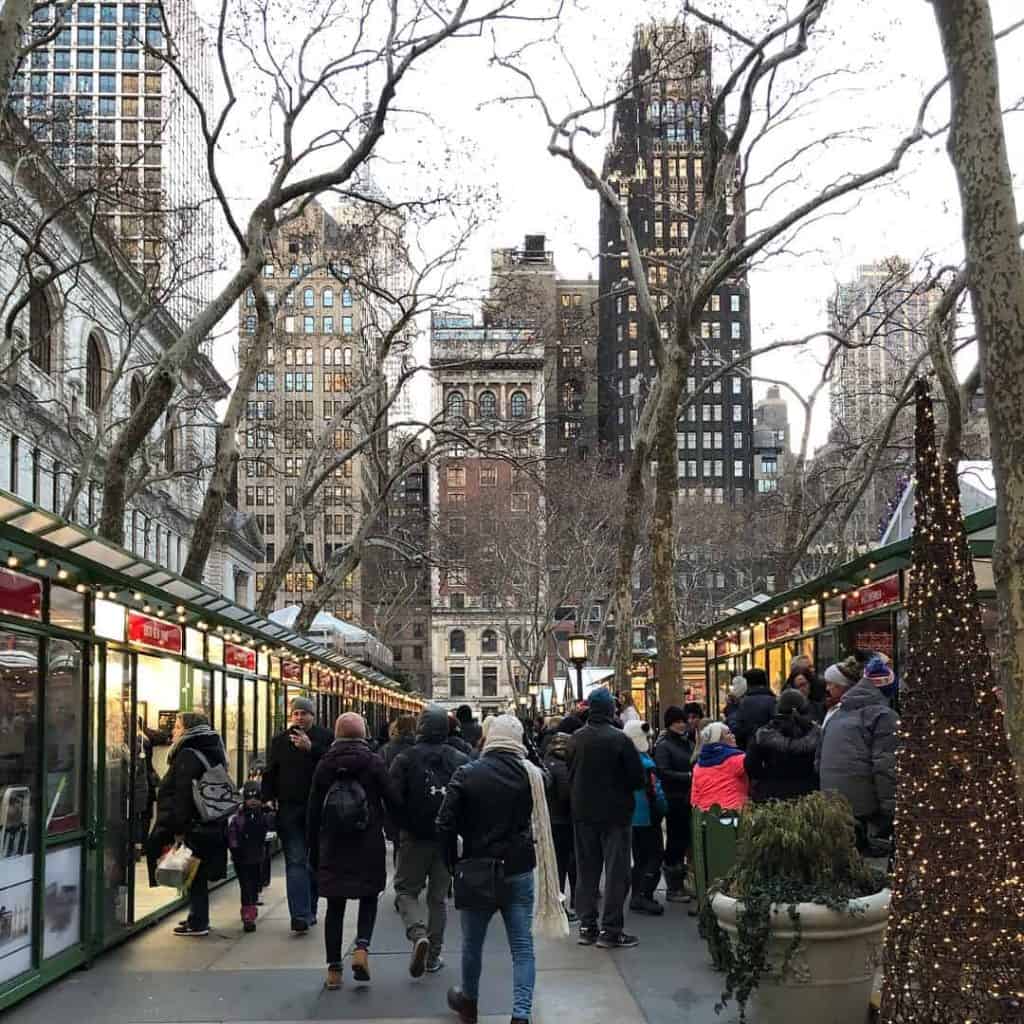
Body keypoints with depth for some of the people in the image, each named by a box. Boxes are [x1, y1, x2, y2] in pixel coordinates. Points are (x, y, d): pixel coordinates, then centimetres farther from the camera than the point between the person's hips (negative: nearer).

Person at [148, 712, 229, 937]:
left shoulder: (188, 756, -14)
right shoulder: (210, 752, 16)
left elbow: (184, 796, -20)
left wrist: (179, 828, -19)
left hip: (194, 826, -10)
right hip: (210, 824, 10)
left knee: (194, 874, -3)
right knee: (197, 873, 17)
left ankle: (198, 923, 2)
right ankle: (198, 918, 26)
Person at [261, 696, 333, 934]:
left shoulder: (325, 738, 2)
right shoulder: (280, 741, 9)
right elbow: (270, 773, 10)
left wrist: (311, 748, -23)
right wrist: (268, 798, -2)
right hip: (290, 810, 0)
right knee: (296, 862, -6)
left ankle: (308, 911, 23)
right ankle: (301, 917, -12)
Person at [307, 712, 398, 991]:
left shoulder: (324, 765, 1)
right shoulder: (374, 763, -6)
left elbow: (313, 811, 3)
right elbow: (393, 802, -6)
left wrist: (313, 850, 11)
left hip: (332, 848, 2)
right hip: (369, 846, -2)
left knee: (335, 907, 9)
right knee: (369, 900, 15)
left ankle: (334, 969, 10)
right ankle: (362, 947, -7)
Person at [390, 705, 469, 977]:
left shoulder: (405, 759, -9)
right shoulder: (461, 760, -1)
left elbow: (394, 799, -12)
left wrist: (398, 828, 4)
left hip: (414, 836, -2)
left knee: (406, 891, 9)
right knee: (438, 897, 13)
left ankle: (418, 934, -16)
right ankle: (433, 955, 15)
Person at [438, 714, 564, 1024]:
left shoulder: (466, 774, -8)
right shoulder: (532, 775, -6)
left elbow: (446, 824, -9)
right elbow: (540, 823, 0)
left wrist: (453, 861, 2)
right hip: (519, 871, 0)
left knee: (472, 942, 19)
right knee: (522, 945, 4)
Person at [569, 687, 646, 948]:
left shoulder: (576, 739, -2)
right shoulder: (619, 739, -16)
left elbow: (569, 775, 8)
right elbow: (639, 779, -13)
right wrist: (620, 786, 6)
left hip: (583, 812, 5)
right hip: (614, 812, -5)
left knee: (586, 870, 13)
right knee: (616, 871, 2)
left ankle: (587, 926, 17)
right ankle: (610, 929, 1)